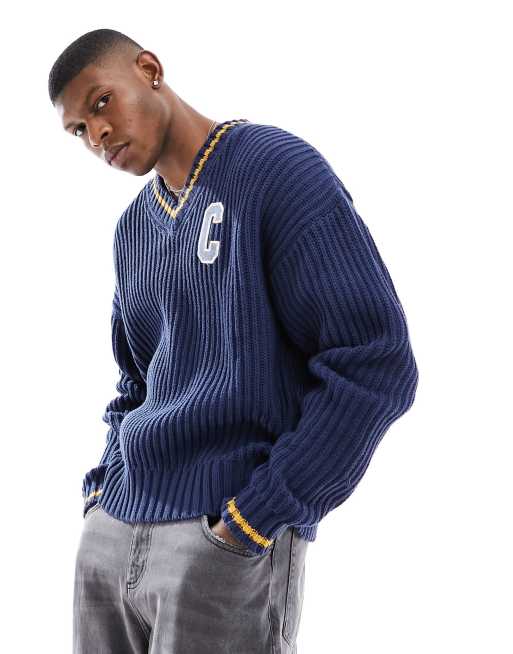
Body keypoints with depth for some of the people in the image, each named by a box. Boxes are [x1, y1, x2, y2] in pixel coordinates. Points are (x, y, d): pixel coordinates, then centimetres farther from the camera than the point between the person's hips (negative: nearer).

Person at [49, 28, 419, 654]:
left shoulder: (279, 167, -6)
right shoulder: (133, 229, 16)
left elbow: (377, 365, -13)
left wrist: (256, 516, -15)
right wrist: (104, 488, 9)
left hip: (232, 541, -7)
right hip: (111, 531, 7)